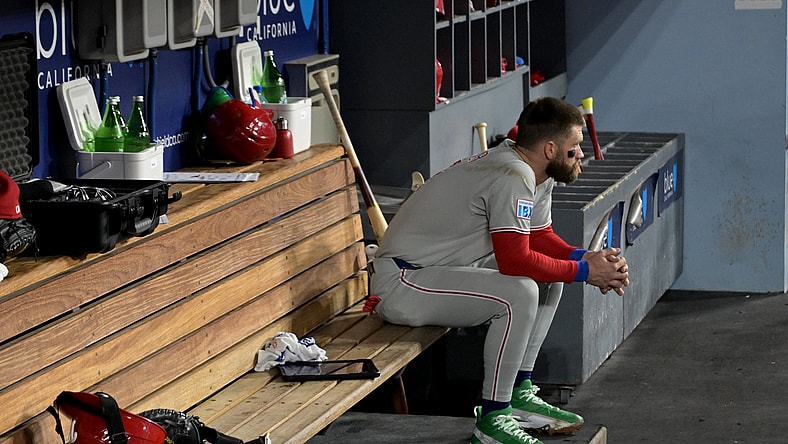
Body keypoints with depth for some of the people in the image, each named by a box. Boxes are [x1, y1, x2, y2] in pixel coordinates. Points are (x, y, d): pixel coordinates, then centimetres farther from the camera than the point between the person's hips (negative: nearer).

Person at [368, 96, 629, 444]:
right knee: (520, 293, -28)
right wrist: (584, 271, -18)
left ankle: (519, 394, 13)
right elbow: (515, 261, -27)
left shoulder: (538, 174, 7)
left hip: (443, 267, 11)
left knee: (549, 276, 10)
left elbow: (540, 238, 14)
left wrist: (587, 258, -4)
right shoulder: (513, 179, -24)